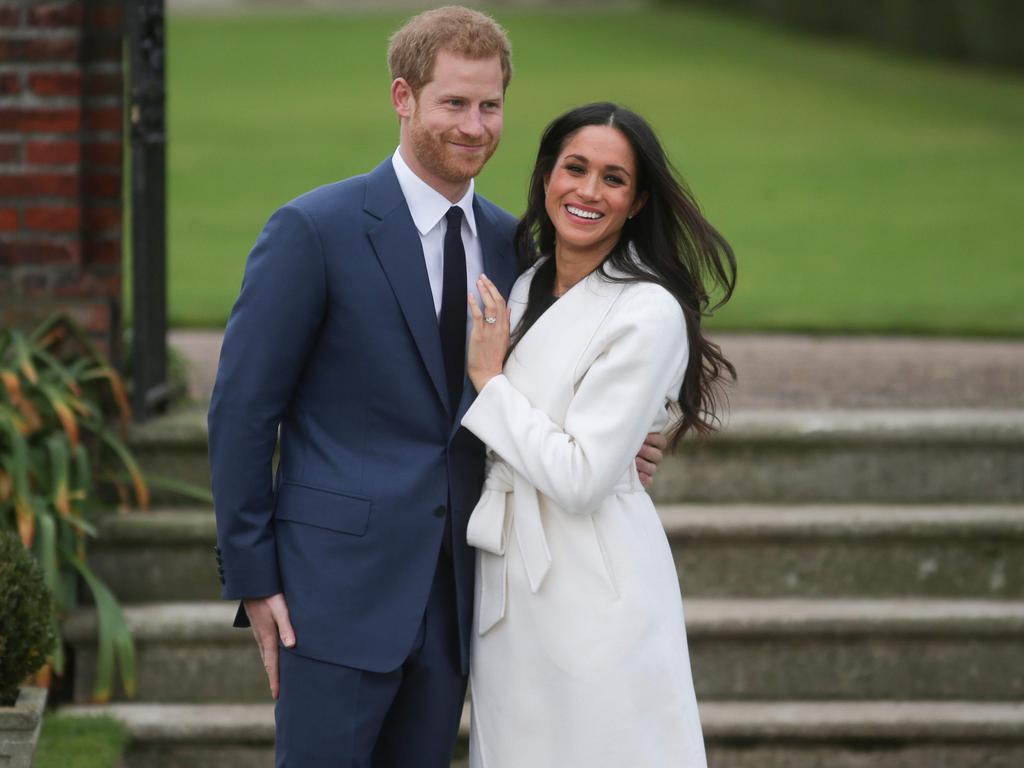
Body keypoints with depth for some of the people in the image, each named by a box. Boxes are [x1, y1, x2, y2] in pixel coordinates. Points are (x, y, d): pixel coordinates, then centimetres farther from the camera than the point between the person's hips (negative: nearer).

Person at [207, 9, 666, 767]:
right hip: (340, 586, -5)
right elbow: (242, 410, -7)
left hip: (453, 590, 6)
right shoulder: (315, 230, -9)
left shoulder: (508, 242, 9)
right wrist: (252, 578, -9)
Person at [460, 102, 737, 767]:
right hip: (509, 586, 8)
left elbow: (580, 477, -20)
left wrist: (489, 378, -12)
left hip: (594, 592, -8)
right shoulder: (526, 287, 10)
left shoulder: (648, 314, -15)